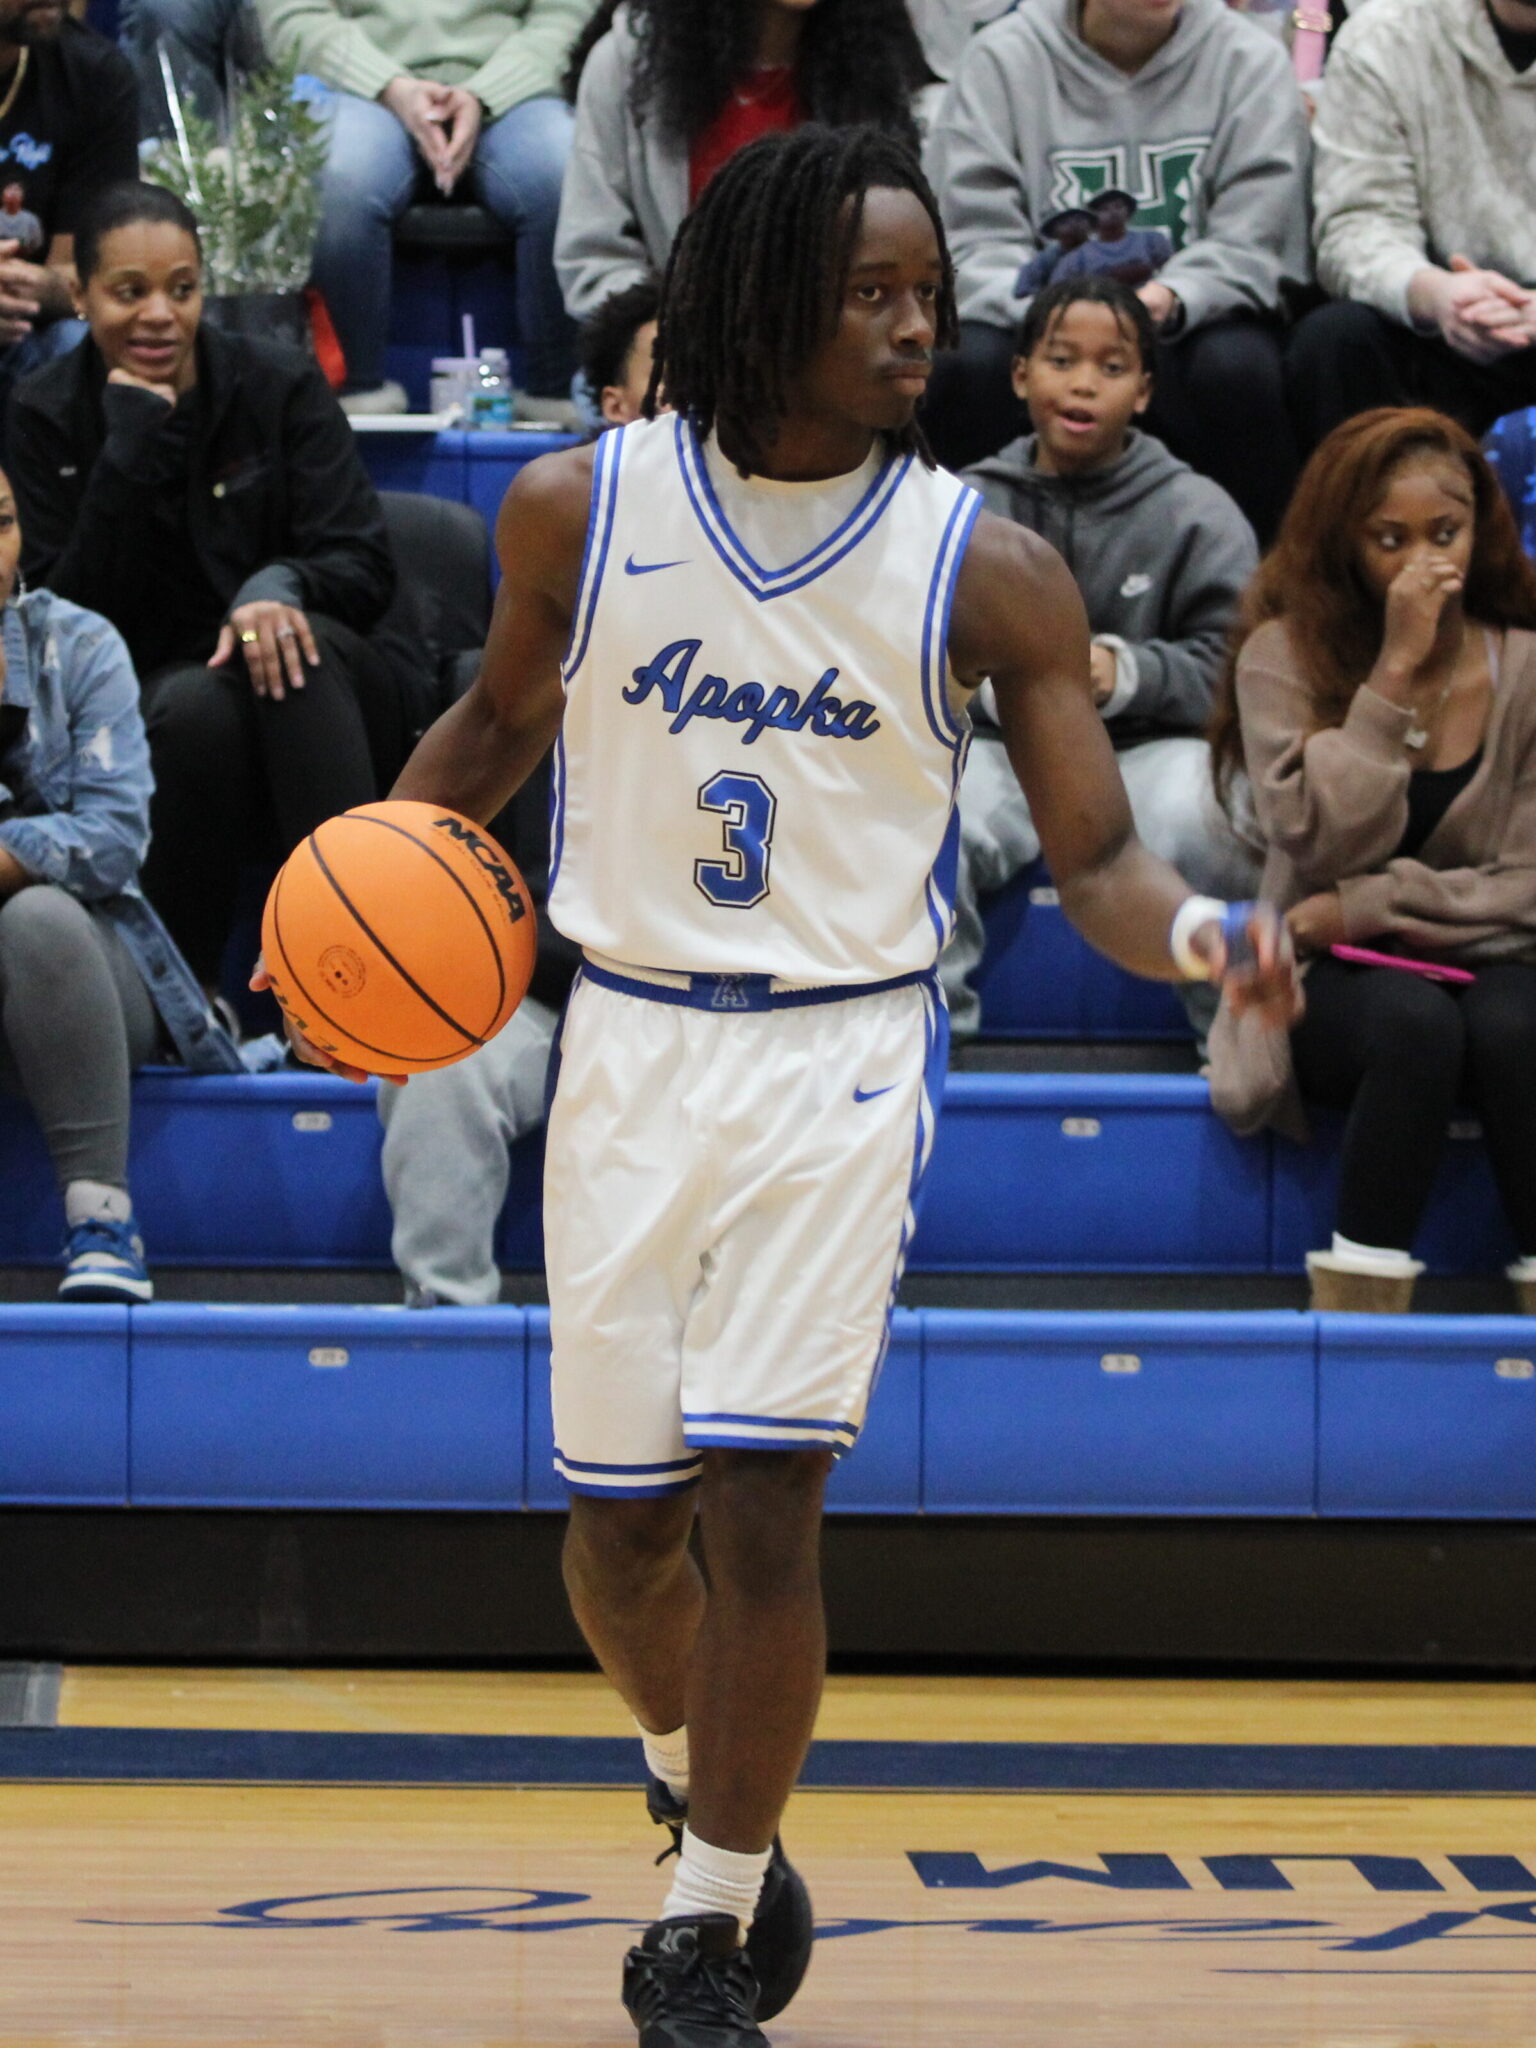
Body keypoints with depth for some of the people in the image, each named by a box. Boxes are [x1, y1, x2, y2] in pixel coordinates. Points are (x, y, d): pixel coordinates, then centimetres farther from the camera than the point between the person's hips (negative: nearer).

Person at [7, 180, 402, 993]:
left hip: (310, 711, 1)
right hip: (150, 720, -1)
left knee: (299, 649, -35)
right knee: (194, 702, -37)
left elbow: (365, 566, -6)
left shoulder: (281, 386, 1)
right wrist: (128, 446, -18)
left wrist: (282, 588, -30)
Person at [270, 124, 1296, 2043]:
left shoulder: (986, 570, -8)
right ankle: (704, 1791, 39)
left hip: (842, 1058, -2)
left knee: (760, 1506, -12)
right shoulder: (579, 509, -3)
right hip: (631, 1047, 2)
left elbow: (1093, 855, -5)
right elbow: (506, 714, 16)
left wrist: (1203, 932, -26)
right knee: (618, 1521, 8)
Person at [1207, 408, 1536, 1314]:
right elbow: (1326, 842, -16)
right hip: (1332, 991, -1)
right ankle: (1361, 1299, -28)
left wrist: (1365, 907, -14)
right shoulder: (1284, 658, -3)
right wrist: (1393, 672, -19)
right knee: (1415, 1019, -36)